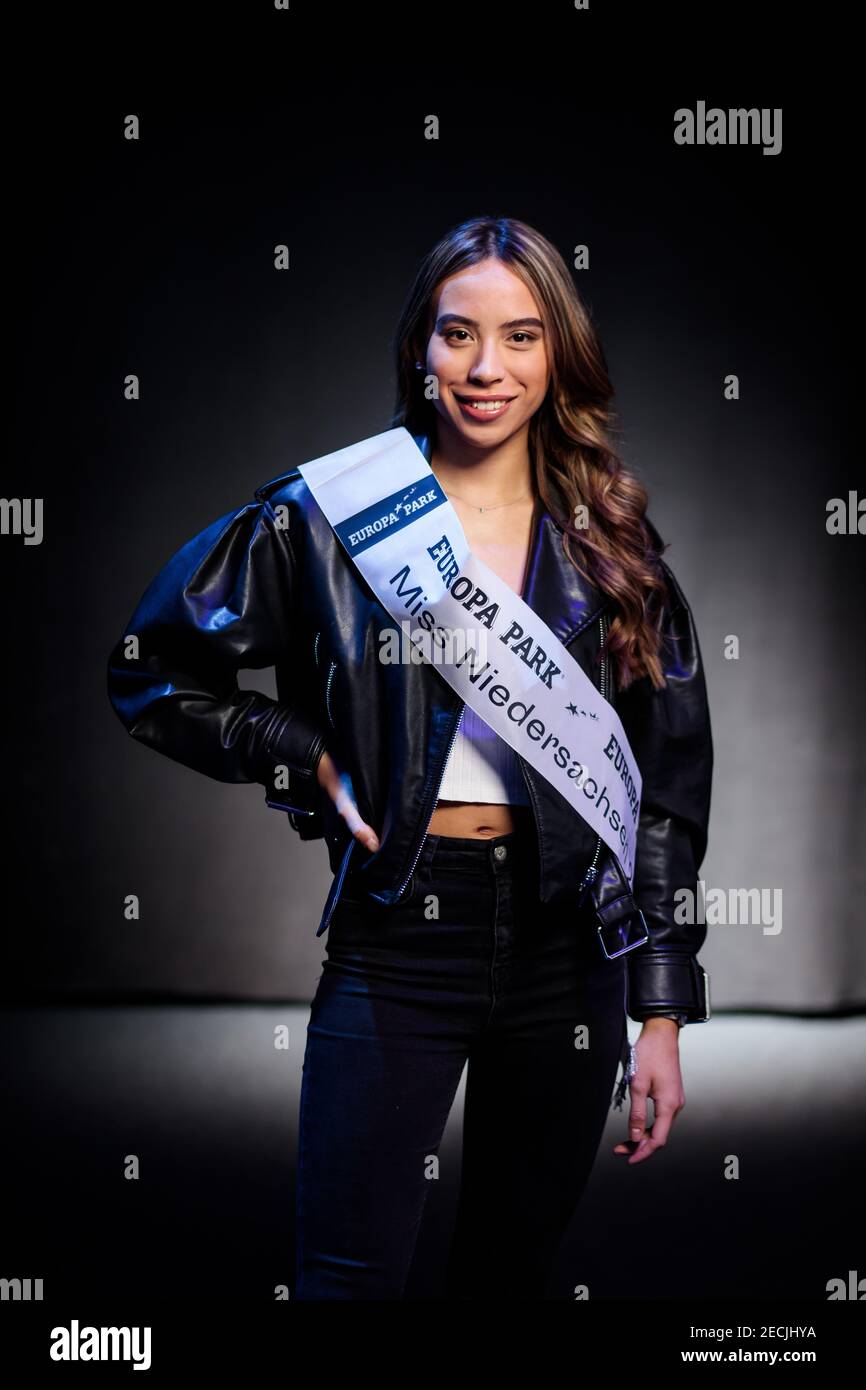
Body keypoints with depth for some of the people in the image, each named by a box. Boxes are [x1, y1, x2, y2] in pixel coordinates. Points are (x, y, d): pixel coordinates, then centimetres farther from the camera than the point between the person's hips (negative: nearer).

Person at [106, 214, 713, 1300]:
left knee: (518, 1260, 14)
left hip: (568, 940, 3)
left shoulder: (609, 545, 5)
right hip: (396, 937, -2)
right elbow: (151, 675, 5)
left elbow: (668, 783, 4)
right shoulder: (330, 512, -1)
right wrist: (312, 764, -6)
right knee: (352, 1272, -2)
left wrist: (662, 1010, 0)